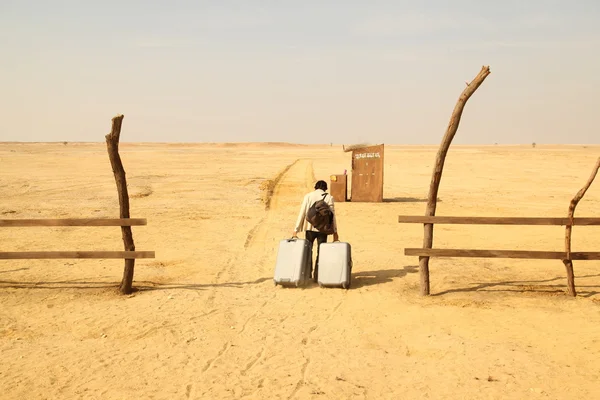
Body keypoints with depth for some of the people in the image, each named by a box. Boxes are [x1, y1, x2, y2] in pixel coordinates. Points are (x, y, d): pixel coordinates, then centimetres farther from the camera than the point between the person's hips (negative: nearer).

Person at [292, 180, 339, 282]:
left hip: (309, 228, 1)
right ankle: (317, 276, 6)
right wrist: (335, 232, 4)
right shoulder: (329, 197, 0)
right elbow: (332, 215, -2)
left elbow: (302, 214, -3)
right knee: (320, 252, 8)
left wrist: (296, 230, 0)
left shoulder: (308, 196, 1)